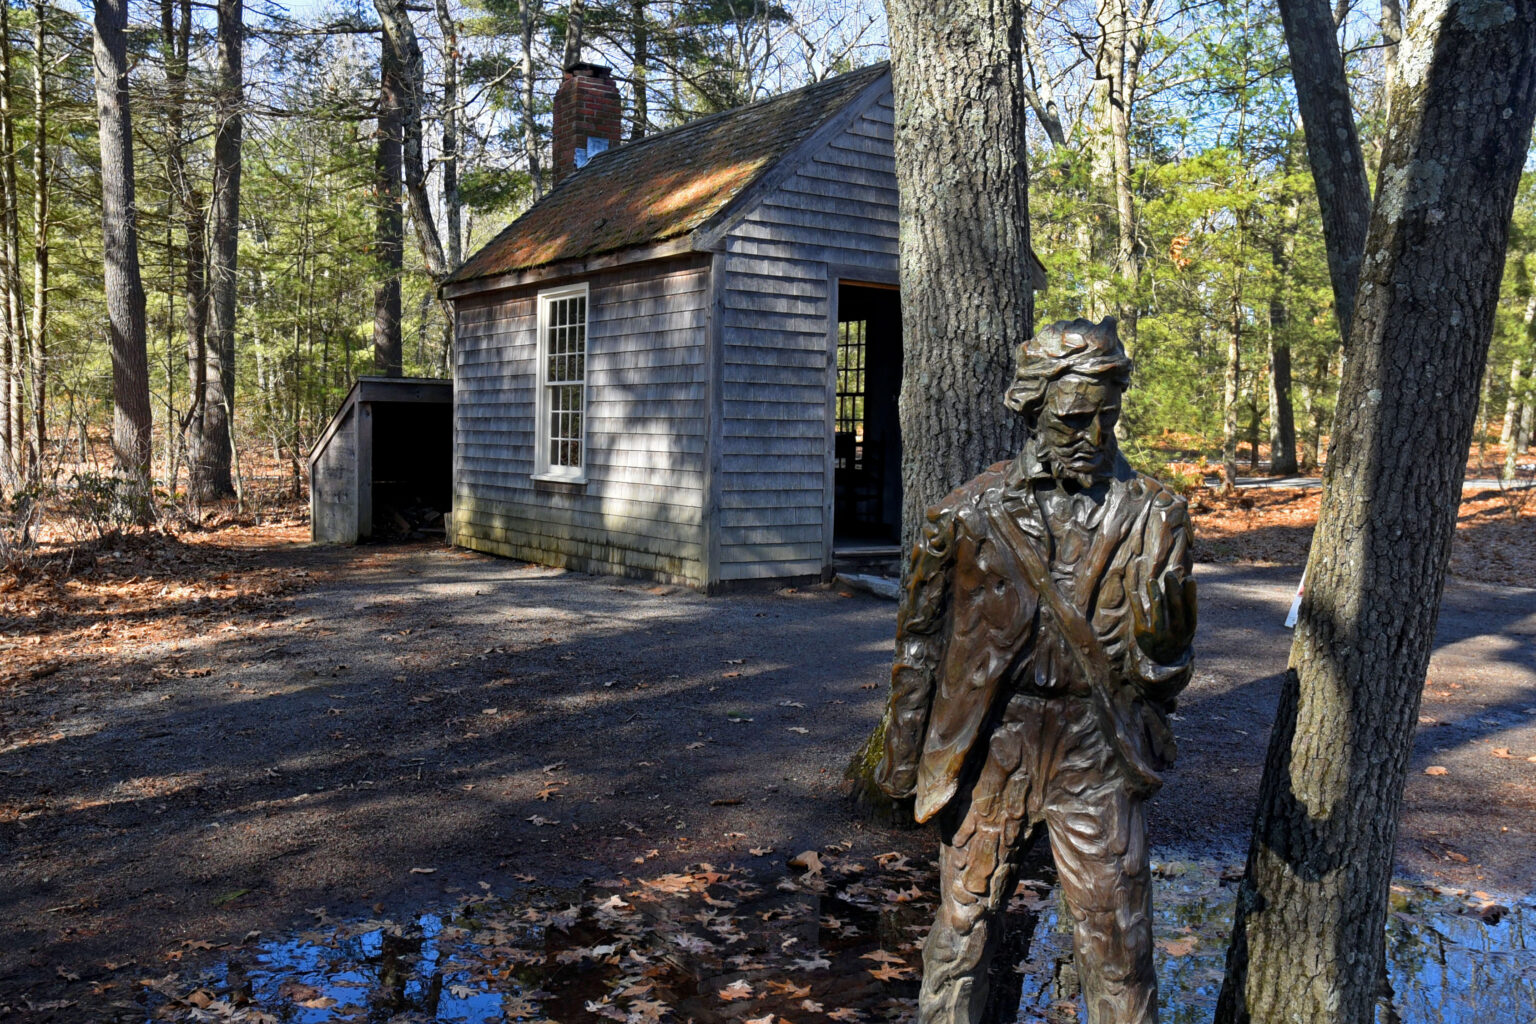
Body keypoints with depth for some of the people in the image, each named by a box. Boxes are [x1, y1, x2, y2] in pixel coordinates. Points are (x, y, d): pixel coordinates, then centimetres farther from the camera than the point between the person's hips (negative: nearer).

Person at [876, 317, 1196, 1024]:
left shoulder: (1147, 513, -2)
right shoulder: (968, 514, -2)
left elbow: (1161, 658, -4)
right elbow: (921, 639, 7)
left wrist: (1159, 596, -25)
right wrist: (903, 752, 10)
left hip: (1095, 760, 0)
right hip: (987, 753, 1)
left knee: (1118, 953, 9)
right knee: (960, 937, 12)